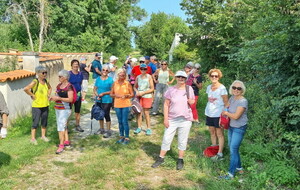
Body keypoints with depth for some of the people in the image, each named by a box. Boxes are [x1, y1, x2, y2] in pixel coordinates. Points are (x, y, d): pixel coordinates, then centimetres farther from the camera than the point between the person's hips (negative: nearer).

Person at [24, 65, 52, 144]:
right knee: (36, 122, -1)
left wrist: (48, 95, 11)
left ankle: (43, 136, 30)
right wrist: (32, 95, -17)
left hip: (45, 105, 6)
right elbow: (25, 89, -27)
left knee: (44, 122, 15)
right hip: (36, 106, -6)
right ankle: (33, 138, 11)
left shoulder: (45, 81, 4)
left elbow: (50, 88, 26)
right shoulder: (35, 82, -15)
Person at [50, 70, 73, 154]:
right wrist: (53, 97, 1)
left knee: (61, 126, -11)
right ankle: (66, 142, 27)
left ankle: (61, 145, -7)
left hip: (65, 109, -9)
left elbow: (70, 99, -20)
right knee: (63, 125, 15)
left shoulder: (69, 87, -15)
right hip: (57, 108, 9)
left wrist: (58, 98, -23)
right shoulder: (59, 85, 10)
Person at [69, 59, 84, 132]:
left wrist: (79, 92, 9)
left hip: (78, 94, 5)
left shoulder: (80, 74, 6)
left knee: (78, 111, 12)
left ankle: (77, 126, 24)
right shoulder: (69, 74, -9)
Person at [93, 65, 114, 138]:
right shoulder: (98, 79, 8)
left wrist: (103, 93, -16)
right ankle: (101, 129, 30)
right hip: (99, 100, 5)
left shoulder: (110, 79, -5)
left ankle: (108, 131, 5)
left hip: (107, 100, -5)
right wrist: (97, 95, -9)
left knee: (106, 115, -5)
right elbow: (95, 89, 9)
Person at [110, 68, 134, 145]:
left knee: (125, 121, -5)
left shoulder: (127, 83, -3)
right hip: (117, 105, 3)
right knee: (120, 122, 12)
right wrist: (115, 95, -12)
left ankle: (127, 138, 6)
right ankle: (121, 137, 25)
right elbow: (111, 94, 9)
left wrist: (126, 96, -19)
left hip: (126, 105, -3)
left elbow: (132, 94, -1)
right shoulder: (114, 83, 4)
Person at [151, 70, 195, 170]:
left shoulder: (189, 89, 1)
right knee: (166, 139, 5)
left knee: (182, 141, 10)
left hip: (185, 119, 1)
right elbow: (166, 104, -3)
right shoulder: (171, 89, -4)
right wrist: (165, 118, -8)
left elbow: (193, 102, 11)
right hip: (172, 119, -1)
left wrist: (190, 101, -13)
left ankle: (180, 160, 25)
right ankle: (161, 158, 20)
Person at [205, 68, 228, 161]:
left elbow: (226, 103, -10)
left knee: (219, 134, 0)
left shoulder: (222, 88, -11)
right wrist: (207, 110, 14)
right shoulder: (209, 87, 8)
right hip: (209, 113, 6)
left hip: (218, 114, -6)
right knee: (212, 132, 14)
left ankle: (220, 154, 4)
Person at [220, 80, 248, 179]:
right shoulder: (232, 98, 2)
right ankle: (239, 167, 34)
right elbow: (226, 109, 17)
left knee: (233, 150, -5)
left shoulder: (243, 101, -21)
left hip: (239, 128, -8)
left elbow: (236, 116, -26)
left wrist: (226, 113, -10)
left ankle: (231, 173, 6)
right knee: (231, 147, 17)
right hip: (231, 126, 8)